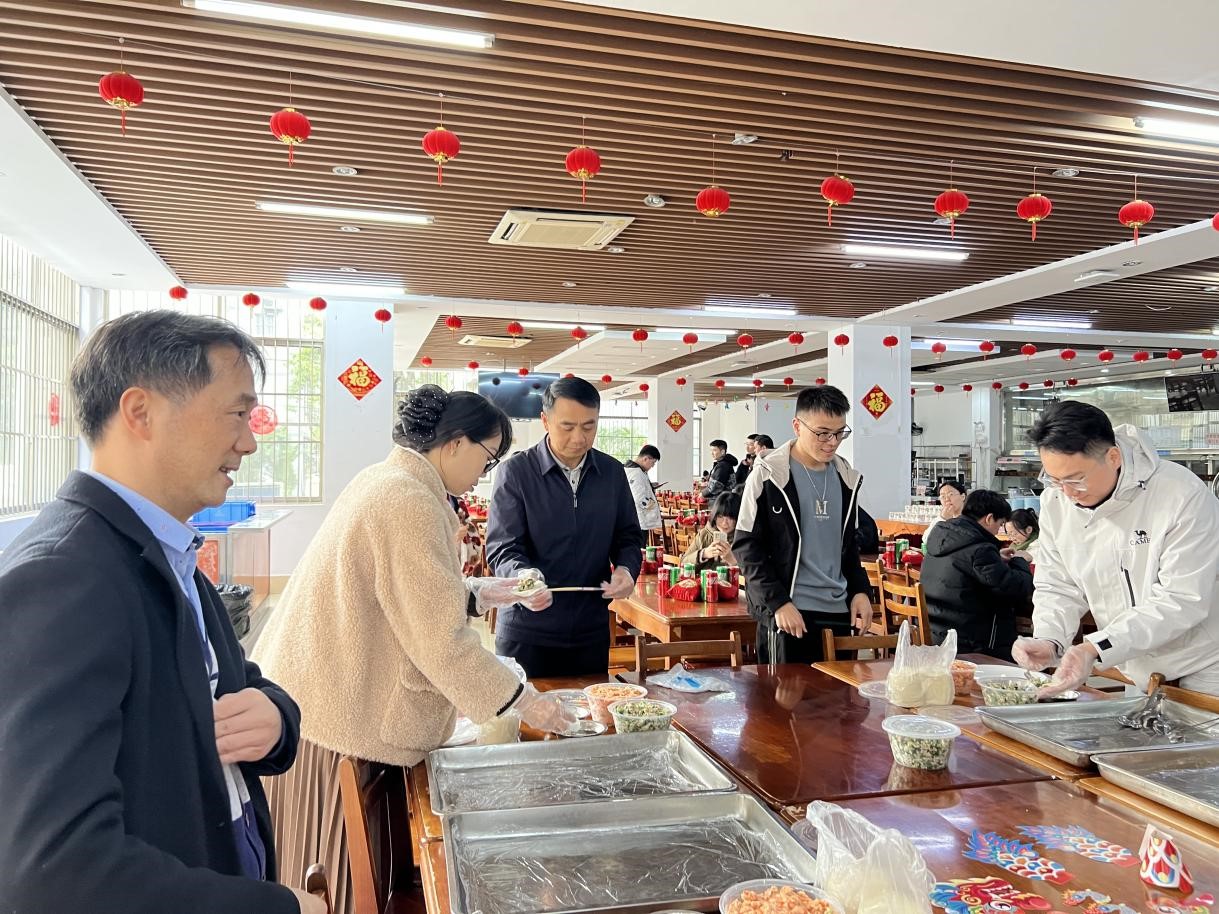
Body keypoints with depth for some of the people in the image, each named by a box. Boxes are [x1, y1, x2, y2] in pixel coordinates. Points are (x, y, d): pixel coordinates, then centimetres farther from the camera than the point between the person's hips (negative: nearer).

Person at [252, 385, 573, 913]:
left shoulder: (387, 480, 8)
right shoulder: (409, 502, -23)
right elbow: (441, 640, -24)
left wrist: (486, 593, 8)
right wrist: (524, 701, -15)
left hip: (326, 699, 10)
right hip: (343, 720, -10)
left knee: (336, 867, 21)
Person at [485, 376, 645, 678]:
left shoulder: (612, 472, 4)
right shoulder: (516, 472, -8)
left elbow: (628, 537, 11)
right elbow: (502, 548, -11)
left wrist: (626, 569, -10)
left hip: (592, 631, 4)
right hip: (527, 632, -3)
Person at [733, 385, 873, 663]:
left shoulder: (847, 478, 10)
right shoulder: (768, 475, -7)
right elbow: (746, 547, -8)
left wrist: (859, 590, 6)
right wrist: (778, 603, -14)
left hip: (840, 611, 6)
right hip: (787, 612, -5)